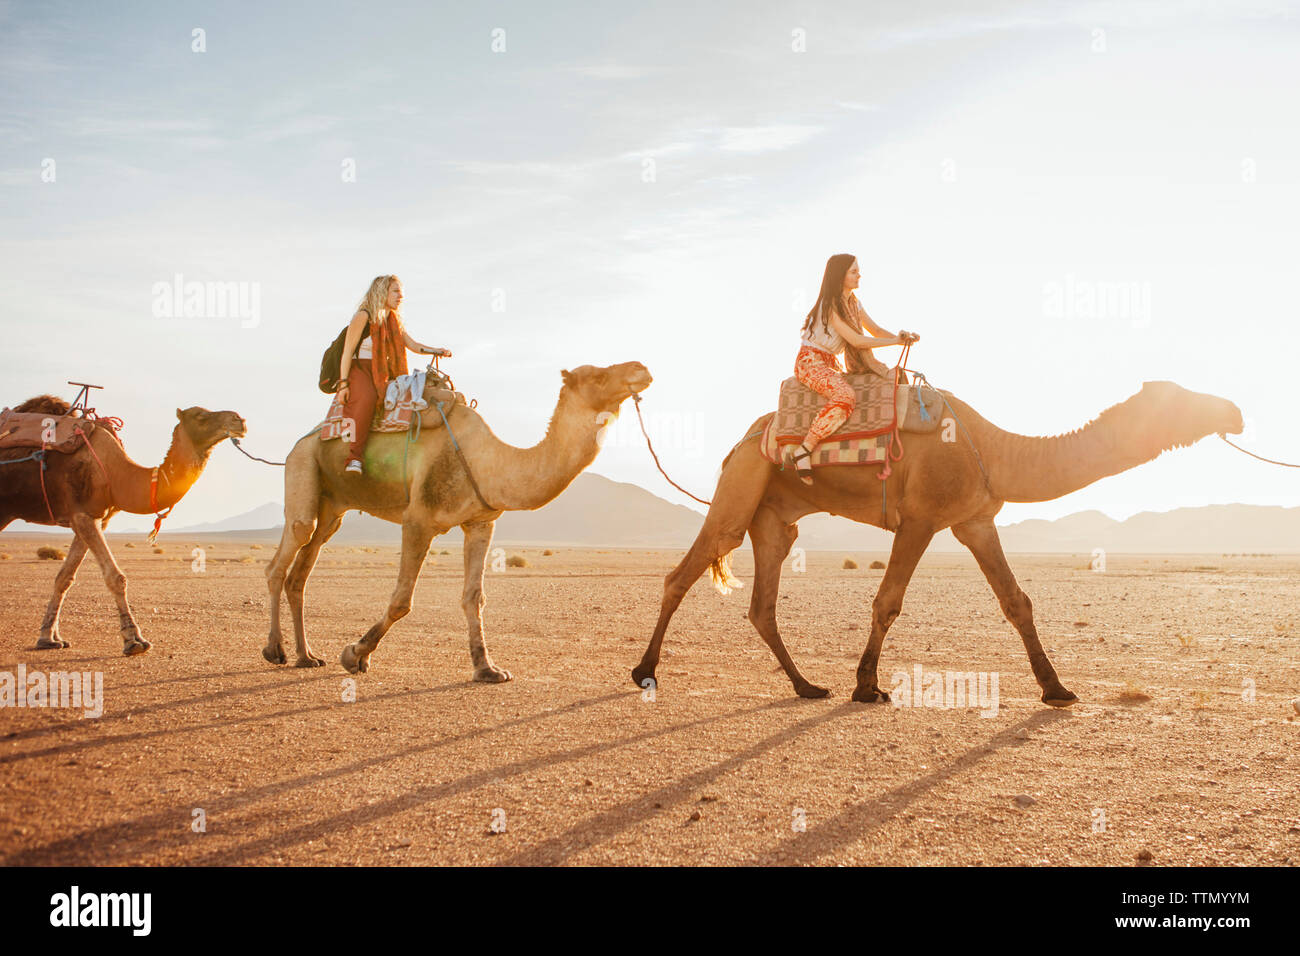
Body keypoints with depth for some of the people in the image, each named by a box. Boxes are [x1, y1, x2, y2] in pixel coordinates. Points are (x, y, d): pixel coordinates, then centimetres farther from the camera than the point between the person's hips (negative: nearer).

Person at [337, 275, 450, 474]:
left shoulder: (394, 321, 15)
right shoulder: (363, 317, -7)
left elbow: (413, 345, 13)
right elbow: (347, 351, -10)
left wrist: (437, 351, -7)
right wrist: (343, 384, -17)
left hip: (381, 375, 8)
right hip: (357, 369, -8)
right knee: (367, 398, -37)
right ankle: (354, 457, -41)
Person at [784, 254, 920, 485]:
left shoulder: (853, 303, 11)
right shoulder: (829, 305, -17)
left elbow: (875, 330, 14)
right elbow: (855, 340, -20)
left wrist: (902, 336, -6)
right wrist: (896, 341, -14)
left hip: (829, 365, 10)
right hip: (810, 362, -10)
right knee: (846, 395, -36)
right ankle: (803, 451, -34)